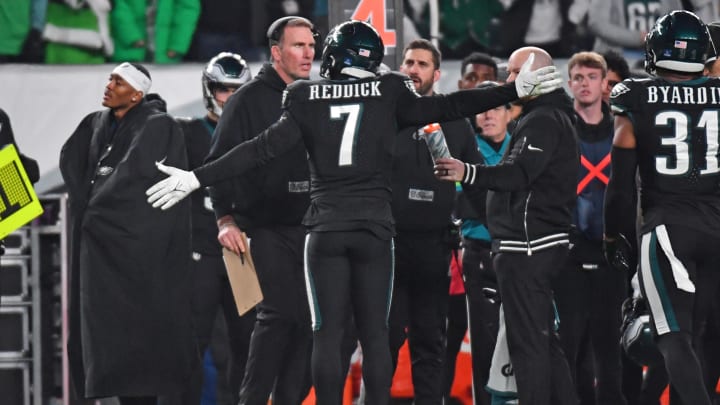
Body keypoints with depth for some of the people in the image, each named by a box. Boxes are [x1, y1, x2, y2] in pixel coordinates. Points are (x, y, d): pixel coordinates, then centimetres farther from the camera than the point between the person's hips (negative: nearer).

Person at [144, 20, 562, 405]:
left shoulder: (307, 98, 1)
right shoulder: (387, 93, -1)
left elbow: (264, 148, -3)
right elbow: (444, 107, -5)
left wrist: (198, 177, 0)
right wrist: (514, 91, -3)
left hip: (326, 228, 0)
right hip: (374, 228, 0)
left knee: (328, 333, 1)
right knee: (375, 333, 3)